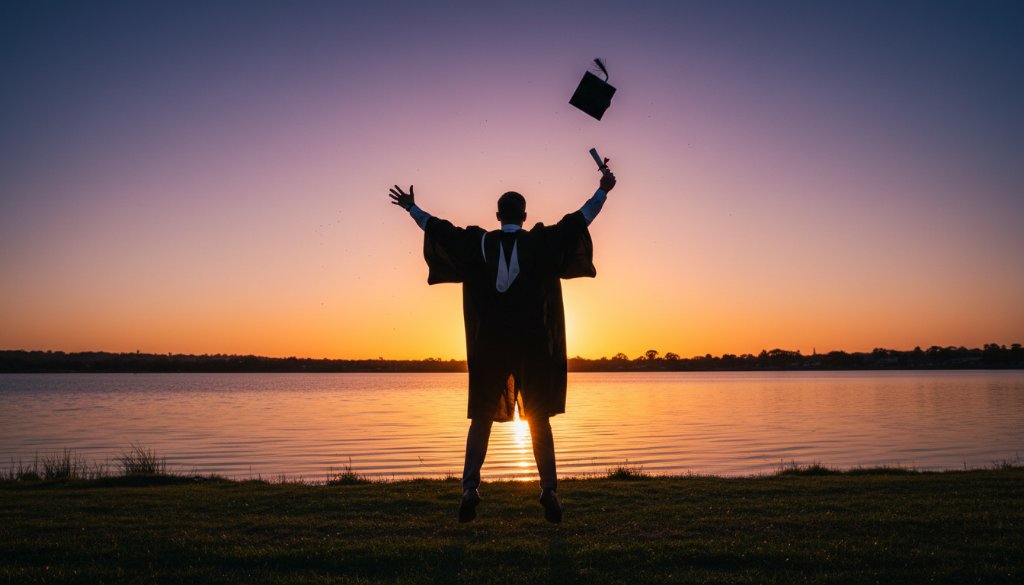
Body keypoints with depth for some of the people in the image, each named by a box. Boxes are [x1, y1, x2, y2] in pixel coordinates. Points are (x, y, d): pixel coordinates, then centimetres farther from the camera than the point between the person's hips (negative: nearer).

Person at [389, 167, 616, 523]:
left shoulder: (478, 244, 3)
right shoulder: (542, 242, -1)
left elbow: (440, 228, 13)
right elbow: (579, 220, 6)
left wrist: (411, 207, 28)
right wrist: (603, 190, 17)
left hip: (490, 344, 1)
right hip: (533, 343, 0)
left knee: (481, 418, 8)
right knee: (539, 419, 7)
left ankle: (470, 489, -1)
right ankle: (549, 491, 2)